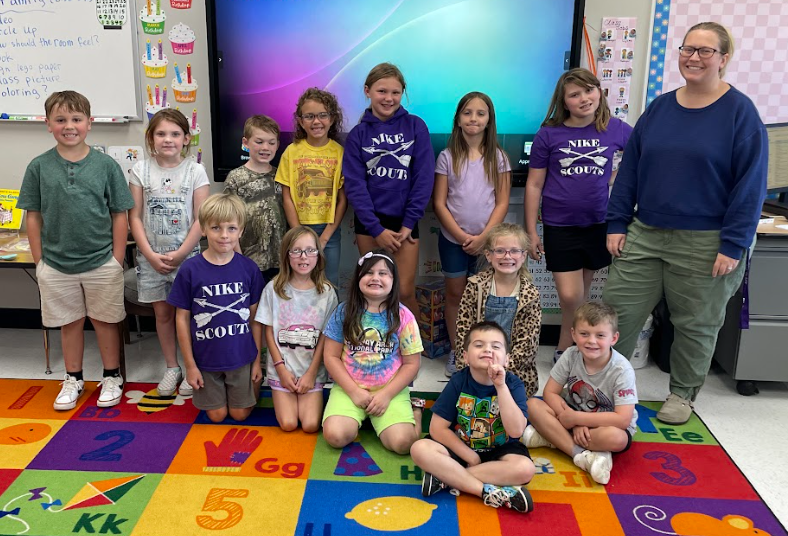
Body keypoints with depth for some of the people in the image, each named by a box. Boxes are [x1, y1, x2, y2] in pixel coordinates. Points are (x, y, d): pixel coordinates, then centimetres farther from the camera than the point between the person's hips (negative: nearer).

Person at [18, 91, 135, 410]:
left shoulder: (106, 165, -6)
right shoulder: (39, 167, -2)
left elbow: (120, 215, -2)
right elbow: (33, 217, 3)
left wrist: (117, 260, -4)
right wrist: (39, 261, 0)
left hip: (102, 264, -1)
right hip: (56, 265, 2)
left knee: (105, 321, 11)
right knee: (69, 323, 15)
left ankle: (112, 377, 28)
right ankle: (73, 379, 32)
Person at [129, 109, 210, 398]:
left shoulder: (195, 171, -4)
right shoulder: (141, 170, 1)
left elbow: (200, 219, -6)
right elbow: (135, 217, -1)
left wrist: (180, 254, -12)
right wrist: (151, 255, -9)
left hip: (186, 255, -2)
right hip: (151, 257, 2)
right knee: (162, 312, 10)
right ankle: (172, 368, 25)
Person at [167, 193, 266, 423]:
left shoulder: (249, 268, -9)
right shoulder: (190, 270, -13)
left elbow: (255, 317, -1)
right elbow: (182, 319, -5)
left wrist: (257, 360, 1)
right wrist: (190, 365, -4)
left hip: (241, 358, 1)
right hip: (206, 359, 0)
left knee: (240, 414, 14)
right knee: (217, 416, 14)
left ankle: (253, 384, 42)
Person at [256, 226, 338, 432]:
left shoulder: (326, 292, -3)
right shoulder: (274, 289, -3)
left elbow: (326, 337, -2)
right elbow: (269, 331, -1)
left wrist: (311, 373, -8)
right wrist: (281, 368, -7)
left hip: (313, 370, 0)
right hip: (282, 369, 0)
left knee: (311, 425, -13)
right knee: (288, 424, -12)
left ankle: (310, 398, 17)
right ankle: (281, 396, 19)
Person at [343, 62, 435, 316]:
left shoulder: (415, 127, -1)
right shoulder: (358, 134, 0)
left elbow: (424, 178, -4)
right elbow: (355, 185, -4)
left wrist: (408, 224, -8)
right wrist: (376, 229, -10)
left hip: (404, 221, -1)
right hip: (369, 221, 1)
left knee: (405, 292, -1)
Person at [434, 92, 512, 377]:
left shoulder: (498, 157, 1)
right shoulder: (447, 157, -1)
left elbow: (502, 203, -2)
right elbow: (439, 203, -3)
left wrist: (483, 237, -12)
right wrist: (462, 236, -11)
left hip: (487, 241, 0)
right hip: (453, 239, 0)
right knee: (455, 295, 9)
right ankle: (455, 352, 20)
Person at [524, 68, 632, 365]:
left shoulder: (616, 129, -2)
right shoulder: (548, 135, -5)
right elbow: (534, 185, -2)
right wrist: (531, 232, -3)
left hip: (599, 223, 2)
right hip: (560, 226, -2)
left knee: (581, 295, 12)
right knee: (570, 296, -6)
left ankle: (564, 350, 30)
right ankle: (566, 351, 18)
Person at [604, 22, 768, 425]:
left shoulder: (740, 112, -6)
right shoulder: (659, 108, 7)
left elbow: (750, 184, -8)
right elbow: (629, 169, 8)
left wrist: (734, 245, -13)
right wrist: (616, 223, 3)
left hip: (703, 244, -3)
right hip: (644, 234, 4)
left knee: (696, 324, 11)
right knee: (618, 309, 3)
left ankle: (683, 393, 31)